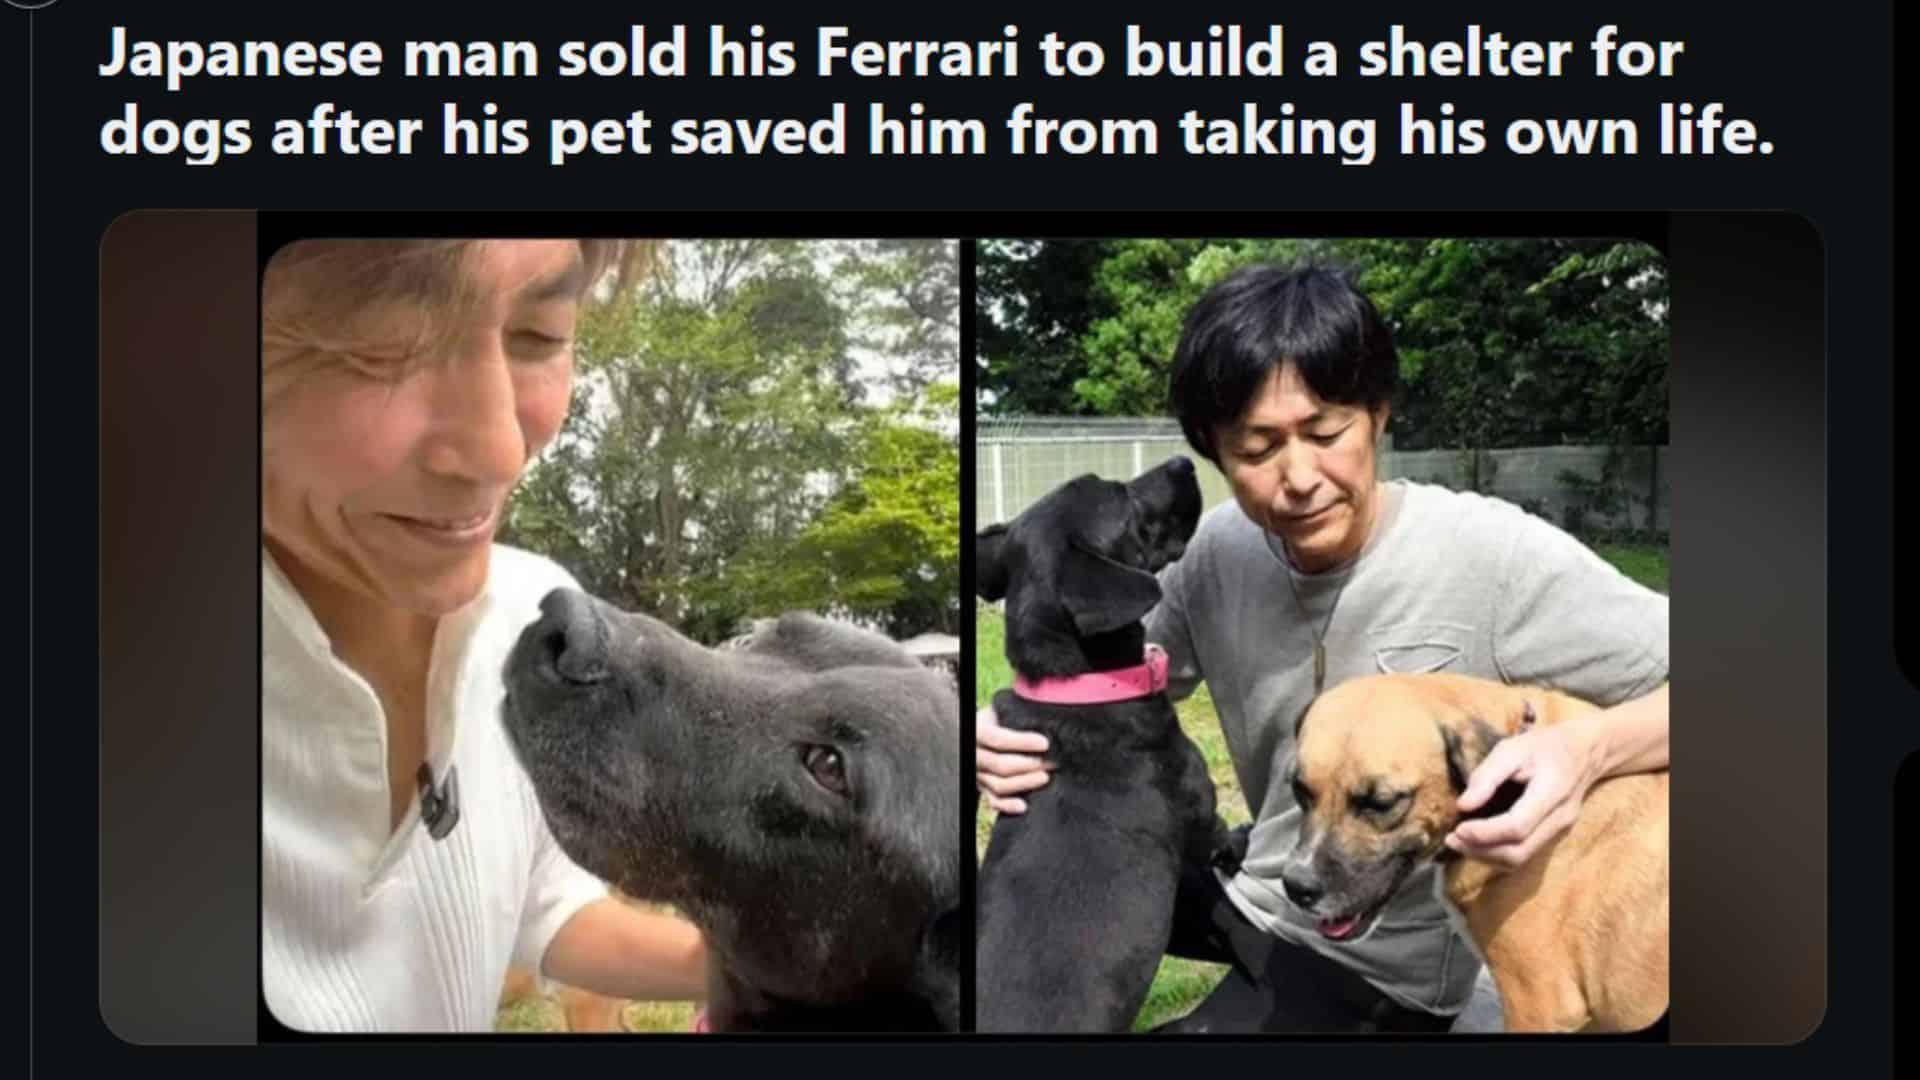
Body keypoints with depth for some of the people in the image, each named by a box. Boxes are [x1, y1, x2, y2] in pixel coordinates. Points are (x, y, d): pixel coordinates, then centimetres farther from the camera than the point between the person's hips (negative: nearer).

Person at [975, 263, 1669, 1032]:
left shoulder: (1491, 556, -26)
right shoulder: (1217, 551, -10)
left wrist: (1586, 749, -45)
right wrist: (1021, 736, -22)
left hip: (1378, 959, -5)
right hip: (1257, 886, 5)